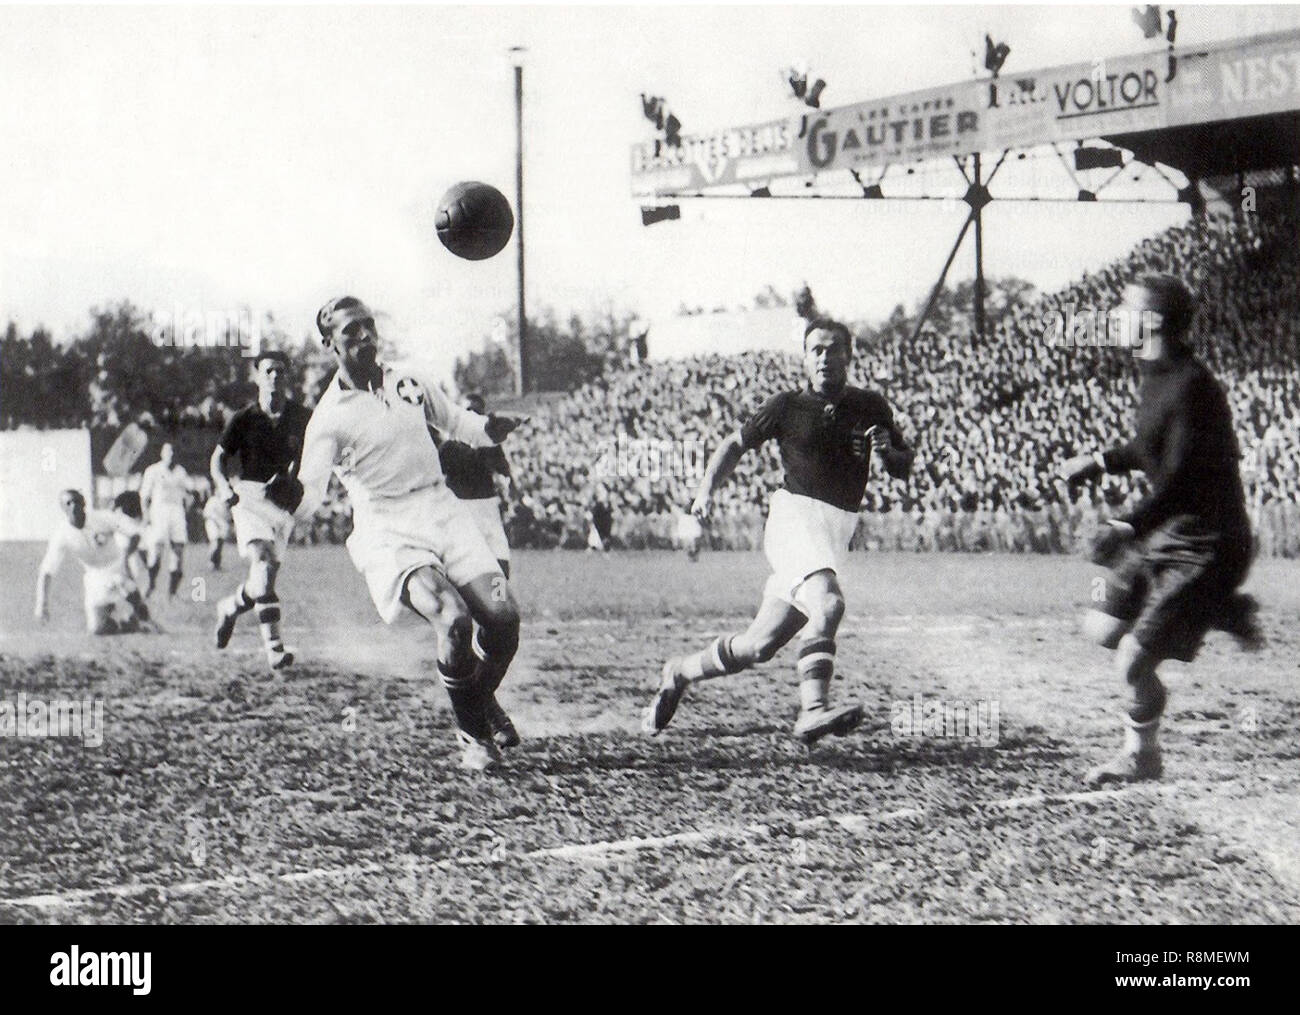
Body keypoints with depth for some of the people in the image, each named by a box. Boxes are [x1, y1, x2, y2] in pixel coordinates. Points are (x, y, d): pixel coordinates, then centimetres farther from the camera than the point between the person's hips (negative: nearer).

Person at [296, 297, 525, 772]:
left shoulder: (411, 379, 8)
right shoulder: (329, 417, -7)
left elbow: (454, 422, 24)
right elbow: (306, 498, -13)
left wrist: (490, 429, 4)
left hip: (443, 513, 5)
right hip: (387, 532, -5)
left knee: (502, 615, -11)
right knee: (453, 618, -27)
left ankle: (483, 702, 22)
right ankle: (472, 736, -5)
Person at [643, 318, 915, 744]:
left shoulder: (871, 408, 11)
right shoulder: (786, 407, 4)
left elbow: (905, 465, 17)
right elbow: (738, 443, 17)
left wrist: (886, 454, -6)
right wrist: (707, 489, 3)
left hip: (836, 533, 4)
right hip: (795, 517, -4)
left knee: (758, 647, 4)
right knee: (828, 602, -34)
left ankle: (679, 673, 26)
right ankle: (813, 710, -43)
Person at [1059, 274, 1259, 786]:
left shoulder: (1191, 387, -23)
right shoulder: (1154, 379, 6)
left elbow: (1181, 479, -29)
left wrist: (1128, 528, -37)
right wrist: (1100, 461, 25)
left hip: (1205, 546, -10)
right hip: (1167, 534, 10)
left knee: (1134, 661, -10)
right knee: (1104, 629, 11)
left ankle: (1139, 756, 16)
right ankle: (1223, 611, 20)